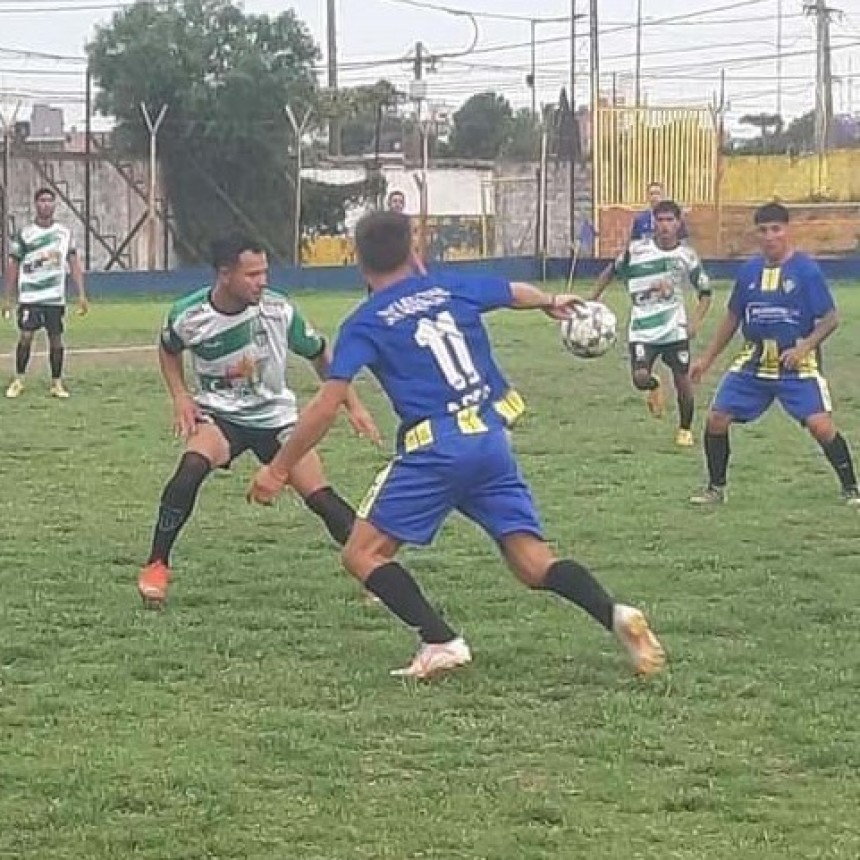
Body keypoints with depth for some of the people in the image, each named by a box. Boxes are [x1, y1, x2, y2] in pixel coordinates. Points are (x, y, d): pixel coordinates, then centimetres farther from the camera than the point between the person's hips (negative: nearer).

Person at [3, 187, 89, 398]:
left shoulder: (64, 232, 6)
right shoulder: (24, 234, -1)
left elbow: (74, 264, 7)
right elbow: (13, 266, 3)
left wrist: (81, 294, 0)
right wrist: (8, 299, 0)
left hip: (55, 298, 2)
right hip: (29, 296, -2)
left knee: (56, 339, 2)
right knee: (26, 336, -9)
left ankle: (56, 383, 12)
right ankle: (18, 381, 4)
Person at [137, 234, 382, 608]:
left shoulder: (279, 310, -17)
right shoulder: (188, 315, -16)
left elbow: (320, 355, 0)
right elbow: (169, 349, 9)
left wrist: (352, 404, -3)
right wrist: (180, 397, -4)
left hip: (275, 415, 1)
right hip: (217, 413, -1)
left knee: (321, 497, -13)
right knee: (191, 468, -30)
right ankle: (156, 568, -17)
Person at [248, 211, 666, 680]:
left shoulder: (363, 324, 2)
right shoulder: (452, 288, 15)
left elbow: (326, 405, -6)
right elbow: (519, 292, 34)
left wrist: (278, 469, 2)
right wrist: (552, 303, 57)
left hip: (433, 450, -5)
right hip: (492, 440, 5)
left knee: (363, 553, 5)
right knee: (534, 562, 6)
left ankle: (442, 643, -9)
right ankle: (615, 614, -17)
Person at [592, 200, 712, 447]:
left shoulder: (687, 256, -2)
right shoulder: (636, 250, -5)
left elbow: (705, 292, 7)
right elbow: (611, 271, 11)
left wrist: (697, 320, -8)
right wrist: (593, 300, 8)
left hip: (675, 330, 1)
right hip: (642, 330, 0)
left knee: (683, 381, 1)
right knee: (640, 378, -17)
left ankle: (685, 429, 25)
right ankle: (654, 385, 23)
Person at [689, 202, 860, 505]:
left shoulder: (807, 270, -9)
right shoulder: (749, 271, 5)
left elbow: (830, 319, -9)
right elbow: (732, 318, 16)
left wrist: (803, 348, -22)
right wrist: (707, 359, 15)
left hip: (797, 365, -4)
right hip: (753, 364, 5)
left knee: (821, 425, -17)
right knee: (716, 419, -2)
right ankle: (715, 489, 15)